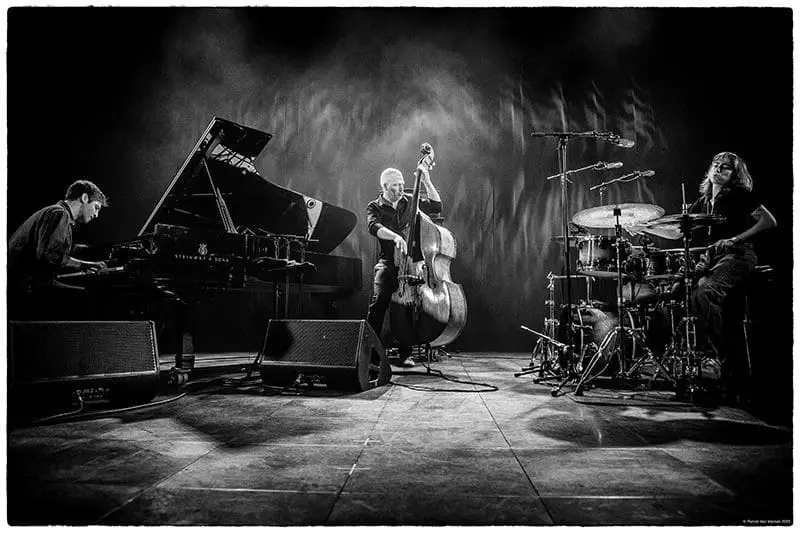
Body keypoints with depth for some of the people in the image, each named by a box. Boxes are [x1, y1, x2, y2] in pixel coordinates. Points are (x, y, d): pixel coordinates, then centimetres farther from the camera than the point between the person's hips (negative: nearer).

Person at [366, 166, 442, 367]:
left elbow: (436, 207, 9)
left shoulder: (409, 202, 13)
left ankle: (405, 354, -3)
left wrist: (427, 183, -2)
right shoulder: (375, 207, 3)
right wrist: (395, 236, -35)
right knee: (379, 301, -22)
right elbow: (374, 227, -17)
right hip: (388, 263, -2)